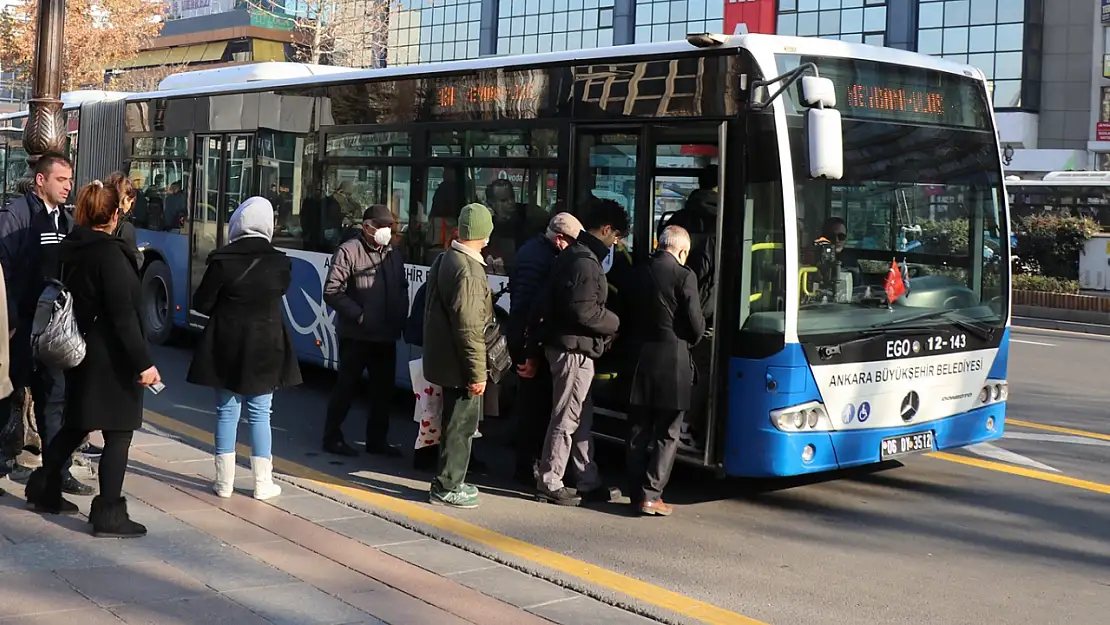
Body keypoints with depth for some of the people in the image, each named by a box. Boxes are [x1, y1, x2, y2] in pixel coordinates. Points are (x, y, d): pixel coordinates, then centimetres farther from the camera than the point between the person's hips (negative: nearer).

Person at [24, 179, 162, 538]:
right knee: (118, 433, -2)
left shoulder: (70, 250, 7)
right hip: (111, 358, -8)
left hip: (80, 351, 9)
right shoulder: (110, 254, -18)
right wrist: (142, 362, -20)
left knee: (77, 424, 22)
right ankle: (109, 514, 1)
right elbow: (123, 315, -22)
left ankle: (44, 488, 32)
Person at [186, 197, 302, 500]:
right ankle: (263, 483, 9)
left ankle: (224, 481, 13)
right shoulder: (279, 263, -8)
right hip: (266, 348, 1)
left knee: (227, 412, 9)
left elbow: (202, 303, -7)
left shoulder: (222, 260, -13)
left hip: (227, 347, -1)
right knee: (259, 413, 8)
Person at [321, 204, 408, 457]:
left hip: (386, 335, 6)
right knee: (346, 386, 2)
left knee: (384, 389, 10)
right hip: (356, 335, -6)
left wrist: (400, 318, 5)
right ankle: (332, 437, 14)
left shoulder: (393, 254, 12)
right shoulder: (349, 252, -9)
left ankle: (377, 439, 22)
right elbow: (332, 291, -14)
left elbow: (403, 290, 20)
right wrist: (358, 315, -18)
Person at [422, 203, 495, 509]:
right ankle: (446, 487, 9)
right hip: (459, 363, -10)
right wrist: (477, 372, -19)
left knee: (456, 422, 19)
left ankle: (450, 481, 29)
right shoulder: (469, 270, -22)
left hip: (443, 355, 10)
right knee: (461, 425, 1)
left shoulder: (444, 259, 8)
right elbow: (469, 327, -23)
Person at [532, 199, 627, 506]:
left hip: (572, 347, 11)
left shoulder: (574, 256, 15)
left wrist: (607, 321, 12)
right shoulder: (584, 262, -18)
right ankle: (549, 483, 5)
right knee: (566, 418, -3)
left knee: (582, 418, 15)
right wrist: (614, 323, -9)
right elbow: (583, 310, -24)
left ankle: (588, 483, 22)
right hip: (574, 348, -11)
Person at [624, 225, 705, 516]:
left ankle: (637, 492, 16)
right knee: (667, 435, 3)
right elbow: (696, 325, -9)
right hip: (673, 364, -5)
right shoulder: (684, 276, -11)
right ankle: (651, 495, 0)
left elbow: (628, 318, 9)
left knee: (639, 432, 12)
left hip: (640, 361, 5)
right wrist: (690, 342, 12)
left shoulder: (639, 274, 5)